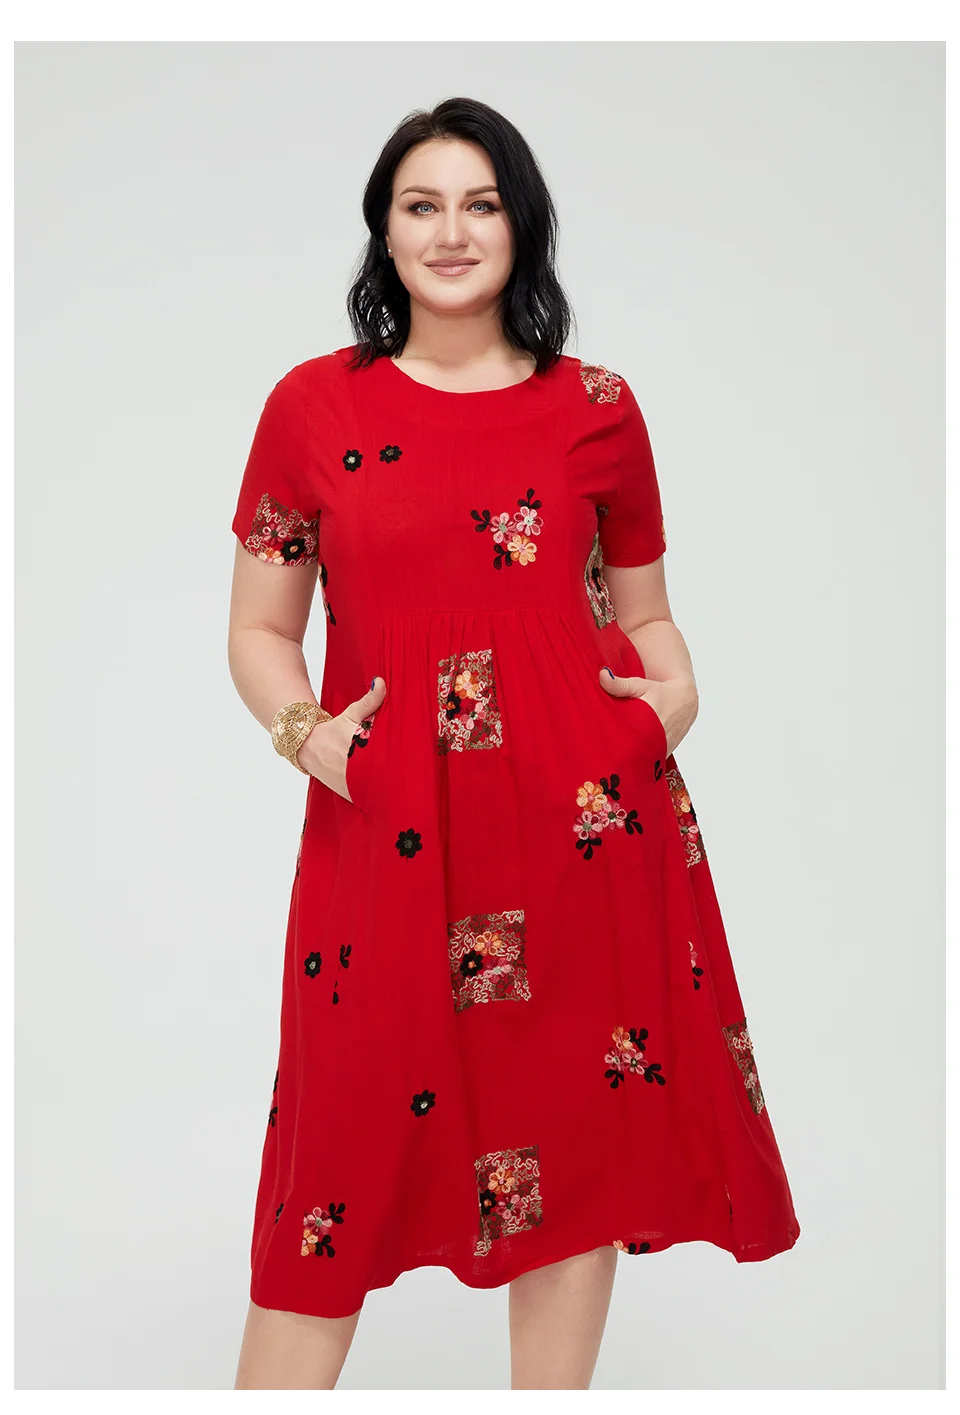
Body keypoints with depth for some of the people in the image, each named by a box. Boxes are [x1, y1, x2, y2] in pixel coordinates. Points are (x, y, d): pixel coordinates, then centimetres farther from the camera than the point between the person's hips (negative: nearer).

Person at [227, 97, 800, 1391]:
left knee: (577, 1137, 8)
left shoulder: (598, 407, 8)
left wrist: (675, 690, -3)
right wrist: (305, 730, -8)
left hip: (582, 820, 1)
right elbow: (259, 630, 10)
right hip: (386, 830, -1)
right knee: (348, 1141, 3)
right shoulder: (313, 404, 7)